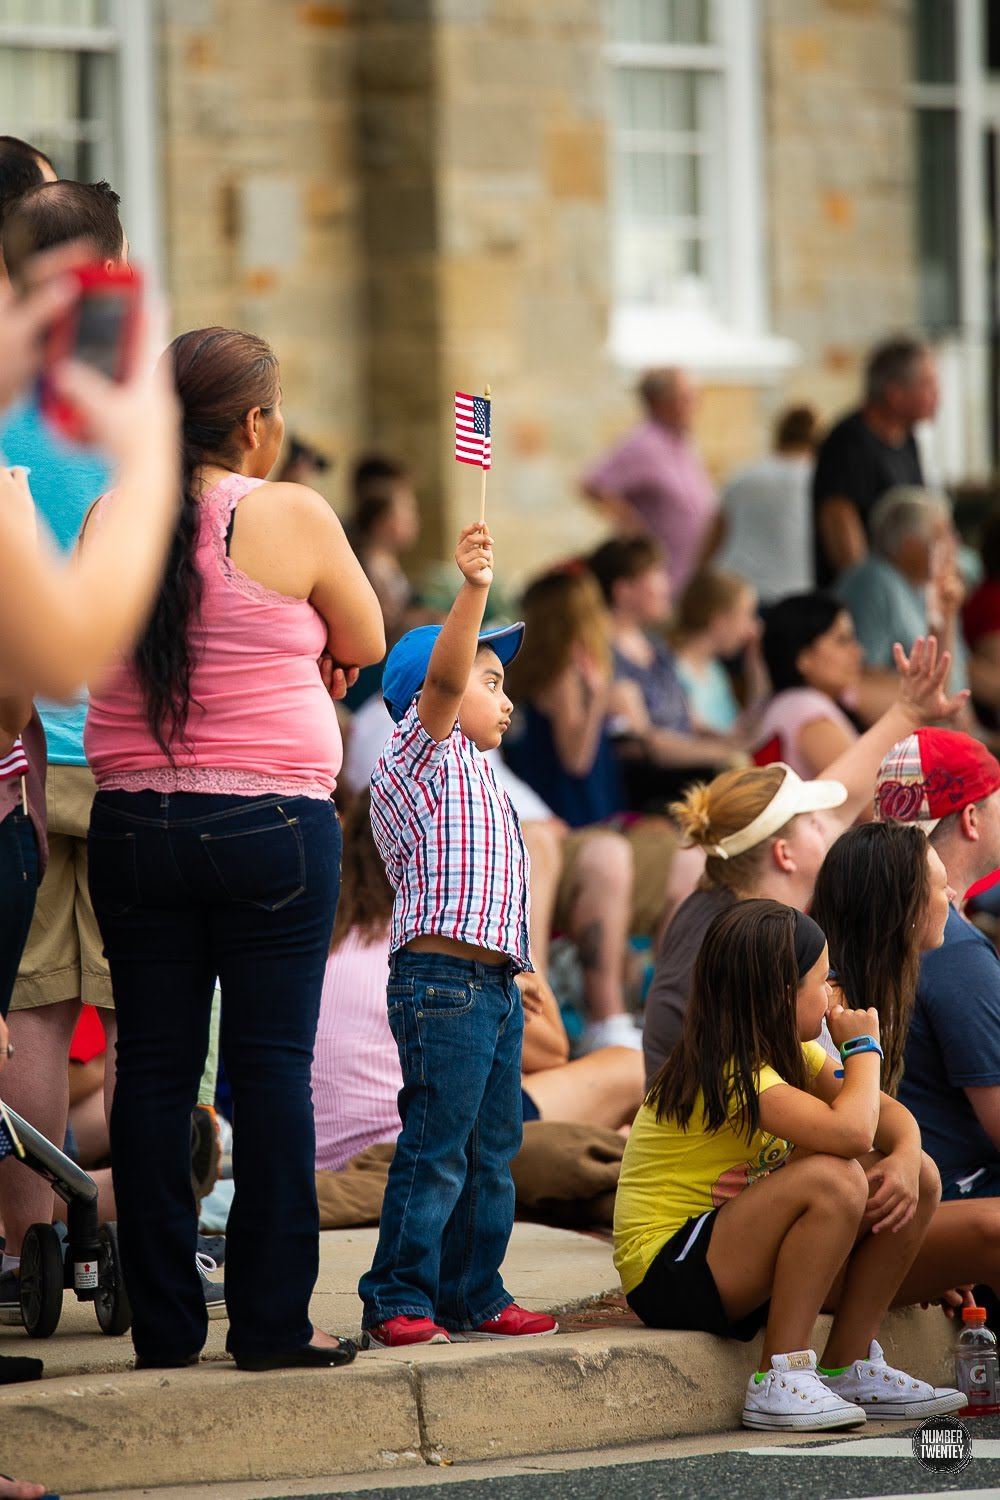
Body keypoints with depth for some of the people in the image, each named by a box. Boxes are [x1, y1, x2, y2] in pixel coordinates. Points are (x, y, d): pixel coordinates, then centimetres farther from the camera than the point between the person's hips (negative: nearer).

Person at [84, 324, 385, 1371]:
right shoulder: (293, 518, -8)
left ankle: (163, 1323, 8)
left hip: (134, 825, 4)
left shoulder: (111, 519, 5)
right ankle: (271, 1321, 1)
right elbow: (365, 643, 4)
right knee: (270, 1065, 1)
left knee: (152, 1065, 6)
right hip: (270, 825, -4)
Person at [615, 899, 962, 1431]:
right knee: (833, 1179, -32)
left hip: (741, 1275, 9)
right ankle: (779, 1381, -24)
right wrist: (862, 1046, -17)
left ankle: (847, 1367, 2)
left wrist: (905, 1162, -18)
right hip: (668, 1273, -9)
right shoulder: (727, 1072, -22)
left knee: (920, 1178, 0)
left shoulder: (788, 1052, 8)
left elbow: (889, 1115, 5)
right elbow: (850, 1131, -35)